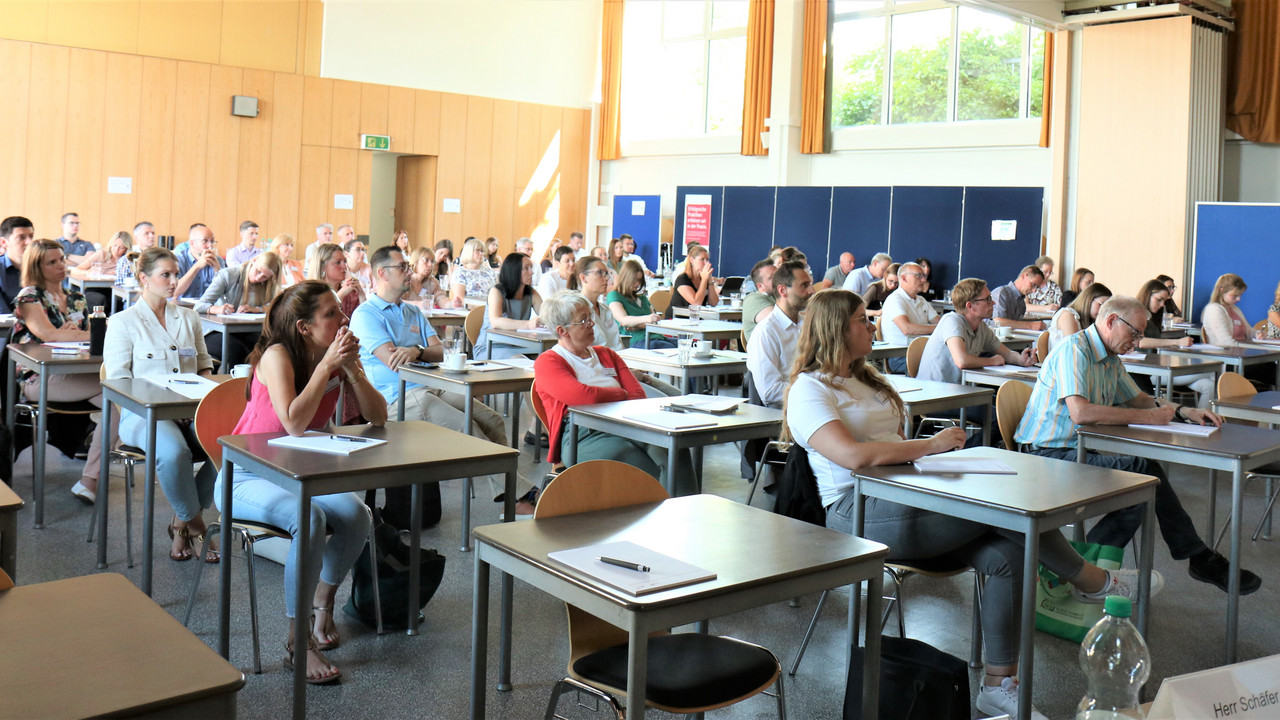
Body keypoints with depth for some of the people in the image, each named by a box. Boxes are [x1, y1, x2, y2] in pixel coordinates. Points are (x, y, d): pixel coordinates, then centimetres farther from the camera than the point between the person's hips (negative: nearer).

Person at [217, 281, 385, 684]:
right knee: (310, 519, -34)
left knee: (356, 515, -24)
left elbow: (378, 418, -6)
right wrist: (326, 365, -28)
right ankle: (298, 642, -21)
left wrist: (352, 369, -19)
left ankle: (322, 603, 5)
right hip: (246, 478, -5)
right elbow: (294, 423, -32)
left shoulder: (339, 356, -2)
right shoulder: (278, 356, -19)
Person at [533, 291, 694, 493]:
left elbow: (638, 395, 16)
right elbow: (585, 396, -11)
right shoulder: (547, 362, 8)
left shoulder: (606, 355, 29)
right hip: (587, 436, -6)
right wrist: (621, 394, 7)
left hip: (626, 426, 6)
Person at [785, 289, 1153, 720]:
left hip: (904, 497, 9)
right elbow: (853, 455, -22)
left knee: (1007, 554, -15)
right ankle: (1091, 581, 3)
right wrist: (928, 445, -14)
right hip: (859, 512, -9)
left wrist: (927, 450, 2)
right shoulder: (809, 390, -6)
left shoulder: (862, 378, 24)